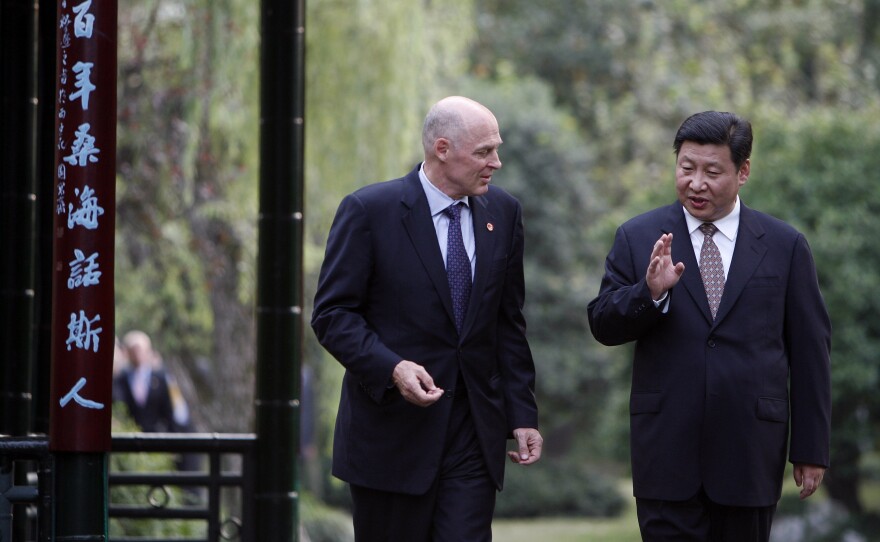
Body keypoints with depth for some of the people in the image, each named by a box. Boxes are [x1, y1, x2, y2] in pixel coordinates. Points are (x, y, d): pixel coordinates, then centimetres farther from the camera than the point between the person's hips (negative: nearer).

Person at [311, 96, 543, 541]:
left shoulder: (503, 213, 8)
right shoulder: (368, 211, -7)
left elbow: (509, 325, 13)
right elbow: (332, 314, -8)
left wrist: (522, 414, 8)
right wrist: (392, 368, -23)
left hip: (474, 436, 3)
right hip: (391, 433, -3)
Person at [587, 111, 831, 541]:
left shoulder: (785, 246, 4)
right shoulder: (639, 239, 5)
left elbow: (810, 352, 6)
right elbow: (603, 325, 2)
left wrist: (811, 449, 3)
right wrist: (650, 293, -18)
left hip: (751, 453, 0)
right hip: (667, 450, 0)